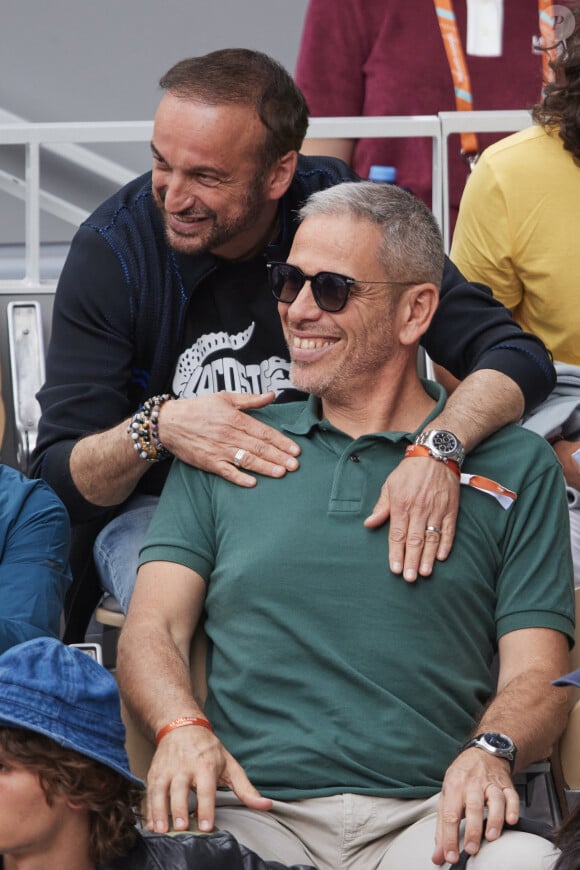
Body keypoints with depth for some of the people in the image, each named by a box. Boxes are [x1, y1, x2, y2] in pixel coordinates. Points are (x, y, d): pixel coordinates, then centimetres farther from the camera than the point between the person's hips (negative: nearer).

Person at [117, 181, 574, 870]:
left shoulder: (517, 468, 14)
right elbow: (151, 630, 12)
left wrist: (490, 751, -17)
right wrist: (183, 729, -11)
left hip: (426, 813, 0)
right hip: (252, 807, 1)